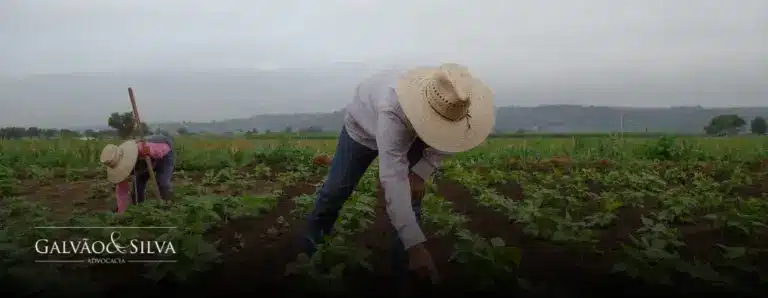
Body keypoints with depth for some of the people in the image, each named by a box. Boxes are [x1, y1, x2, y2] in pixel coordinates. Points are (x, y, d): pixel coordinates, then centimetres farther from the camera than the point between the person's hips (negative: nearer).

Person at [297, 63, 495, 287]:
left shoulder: (449, 104, -34)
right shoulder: (393, 111, -50)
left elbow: (445, 143, -11)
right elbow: (393, 179, -54)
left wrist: (420, 174, -26)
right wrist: (415, 245, -56)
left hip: (410, 133, 4)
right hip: (364, 126, -3)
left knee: (410, 195, -9)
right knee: (337, 188, 5)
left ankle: (404, 271, 5)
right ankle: (309, 240, 36)